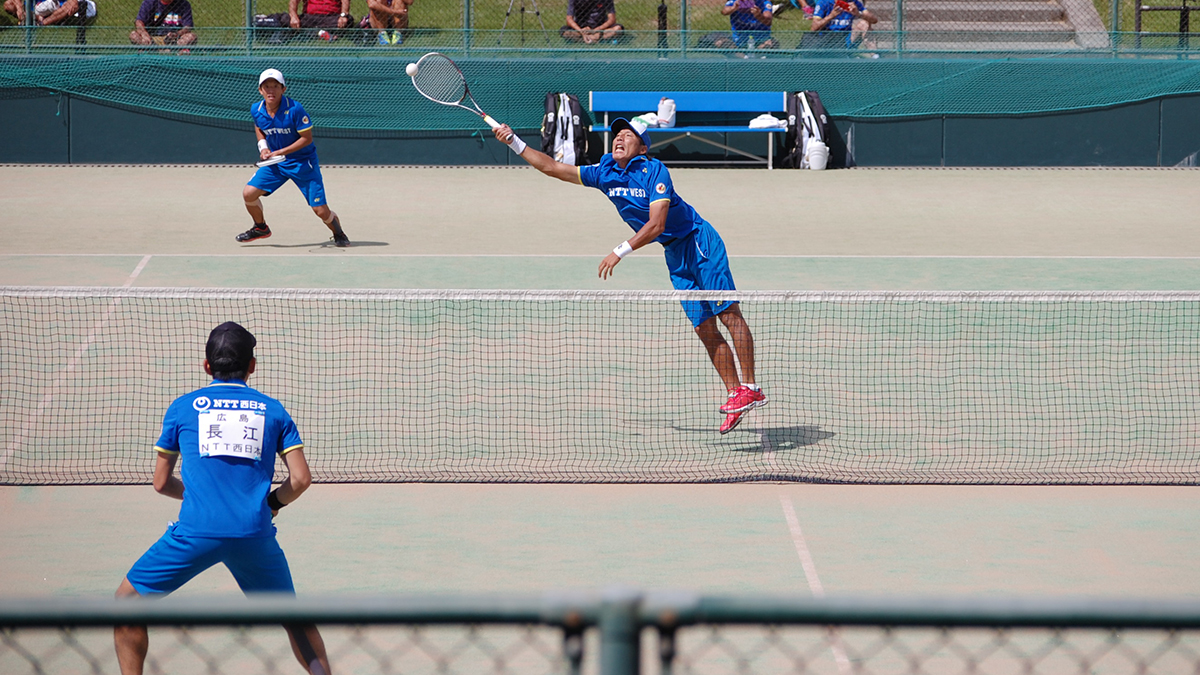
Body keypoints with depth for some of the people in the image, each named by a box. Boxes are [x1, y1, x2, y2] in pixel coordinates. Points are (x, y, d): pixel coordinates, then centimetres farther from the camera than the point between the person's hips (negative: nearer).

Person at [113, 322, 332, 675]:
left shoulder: (183, 407, 11)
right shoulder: (272, 410, 13)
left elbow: (161, 483, 16)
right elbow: (301, 479, 7)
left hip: (196, 531, -2)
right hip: (255, 534, 2)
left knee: (128, 600, 16)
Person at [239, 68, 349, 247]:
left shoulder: (294, 110, -24)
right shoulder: (256, 110, -7)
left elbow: (307, 138, -18)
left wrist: (280, 152, -21)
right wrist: (263, 147, 1)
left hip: (302, 163, -5)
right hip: (274, 163, 5)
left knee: (320, 210, -9)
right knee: (248, 193, -7)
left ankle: (338, 234, 22)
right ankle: (260, 227, 21)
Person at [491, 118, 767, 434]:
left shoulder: (654, 171, -16)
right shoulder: (604, 174, 4)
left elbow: (656, 224, -23)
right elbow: (551, 167, 7)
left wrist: (620, 252, -27)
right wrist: (514, 142, 1)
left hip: (699, 242, -7)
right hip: (675, 255, 7)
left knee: (728, 313, -11)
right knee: (704, 329, 2)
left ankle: (749, 388, -15)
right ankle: (734, 395, 1)